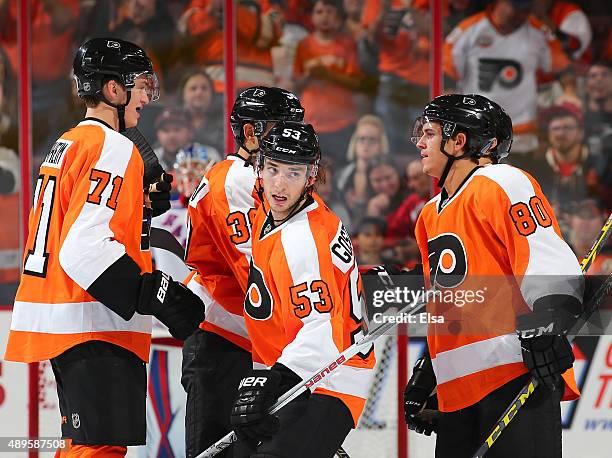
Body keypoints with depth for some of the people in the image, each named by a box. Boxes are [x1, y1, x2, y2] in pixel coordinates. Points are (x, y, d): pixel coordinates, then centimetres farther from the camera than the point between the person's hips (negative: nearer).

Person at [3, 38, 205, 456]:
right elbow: (85, 251, -24)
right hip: (95, 327, -10)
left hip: (54, 321, 10)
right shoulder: (113, 148, -14)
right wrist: (156, 294, -24)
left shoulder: (67, 144, 17)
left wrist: (144, 206, 16)